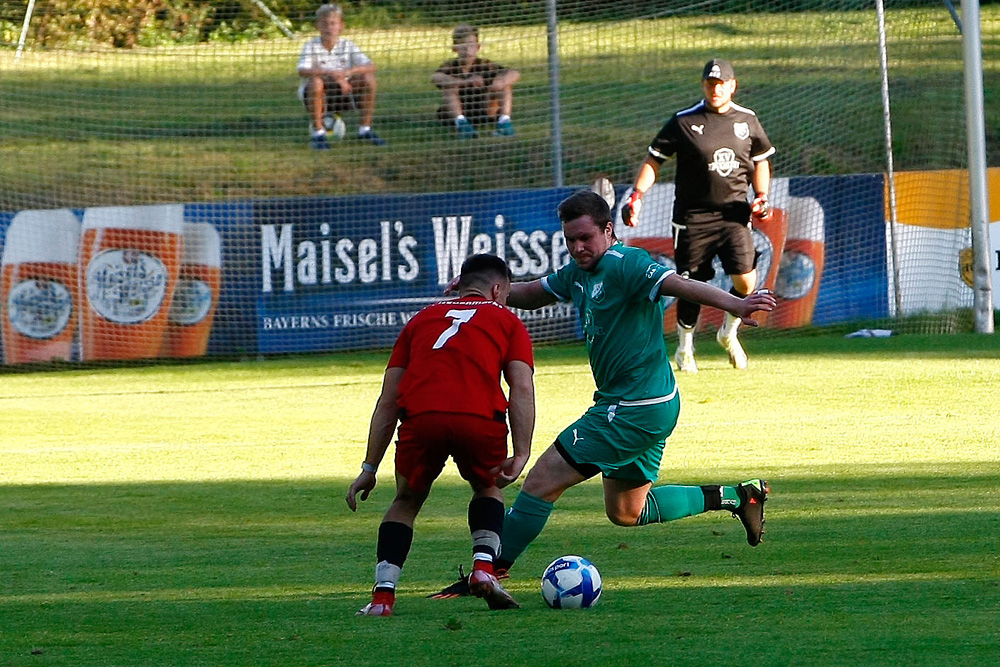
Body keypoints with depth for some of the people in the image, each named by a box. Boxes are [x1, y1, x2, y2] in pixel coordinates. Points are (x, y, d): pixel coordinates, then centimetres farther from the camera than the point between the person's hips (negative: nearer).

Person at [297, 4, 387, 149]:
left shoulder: (347, 45, -3)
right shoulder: (311, 46, -11)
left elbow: (370, 67, -16)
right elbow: (303, 71, -30)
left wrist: (349, 72, -36)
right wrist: (332, 74, -44)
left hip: (342, 94, 3)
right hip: (315, 96, -3)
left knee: (368, 80, -18)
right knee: (316, 81, -35)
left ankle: (365, 129, -6)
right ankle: (318, 133, -23)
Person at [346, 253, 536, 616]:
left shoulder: (422, 319, 31)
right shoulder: (506, 321, 25)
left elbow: (388, 402, 27)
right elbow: (522, 388, 8)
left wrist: (370, 468, 28)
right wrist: (520, 456, 3)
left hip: (420, 416, 1)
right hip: (480, 419, -1)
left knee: (407, 500, 24)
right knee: (487, 488, 30)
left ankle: (383, 594, 9)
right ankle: (484, 567, 10)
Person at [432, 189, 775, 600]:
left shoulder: (623, 265, -18)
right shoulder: (579, 273, 10)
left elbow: (678, 284, -33)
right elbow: (534, 293, 25)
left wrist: (733, 304, -49)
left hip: (636, 409, -11)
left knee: (543, 481, -9)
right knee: (625, 511, 23)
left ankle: (490, 571, -1)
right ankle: (737, 496, 25)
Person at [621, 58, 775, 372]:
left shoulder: (747, 120, 6)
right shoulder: (684, 122, -4)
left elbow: (760, 160, 20)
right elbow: (654, 160, -2)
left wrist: (762, 196, 5)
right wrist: (637, 194, -16)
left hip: (734, 214, 2)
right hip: (694, 216, -2)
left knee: (745, 280, -9)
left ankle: (729, 332, 19)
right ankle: (684, 348, 20)